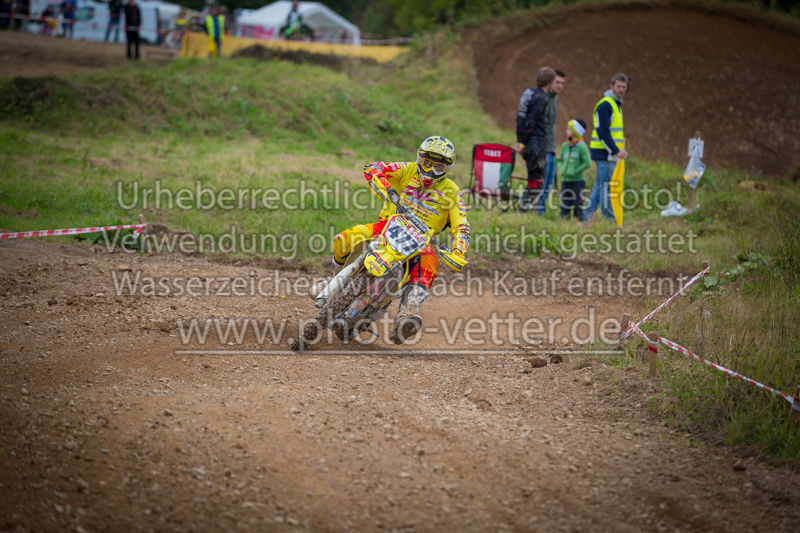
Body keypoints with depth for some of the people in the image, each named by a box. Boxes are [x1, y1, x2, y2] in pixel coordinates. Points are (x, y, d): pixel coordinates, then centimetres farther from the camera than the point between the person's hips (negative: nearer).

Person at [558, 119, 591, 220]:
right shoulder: (565, 146, 9)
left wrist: (575, 171, -16)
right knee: (564, 206, 8)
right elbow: (560, 160, 20)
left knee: (577, 205, -4)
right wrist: (561, 169, 1)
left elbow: (587, 163, -14)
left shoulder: (582, 147, -10)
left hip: (577, 181, -6)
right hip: (565, 180, 6)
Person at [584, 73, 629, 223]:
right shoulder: (605, 105, -14)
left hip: (611, 153, 10)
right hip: (604, 153, -10)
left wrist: (619, 150, 13)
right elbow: (602, 132, -20)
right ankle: (610, 219, -6)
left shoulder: (616, 104, 18)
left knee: (599, 185, 12)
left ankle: (587, 215, 17)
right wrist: (616, 151, -21)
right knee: (607, 185, -8)